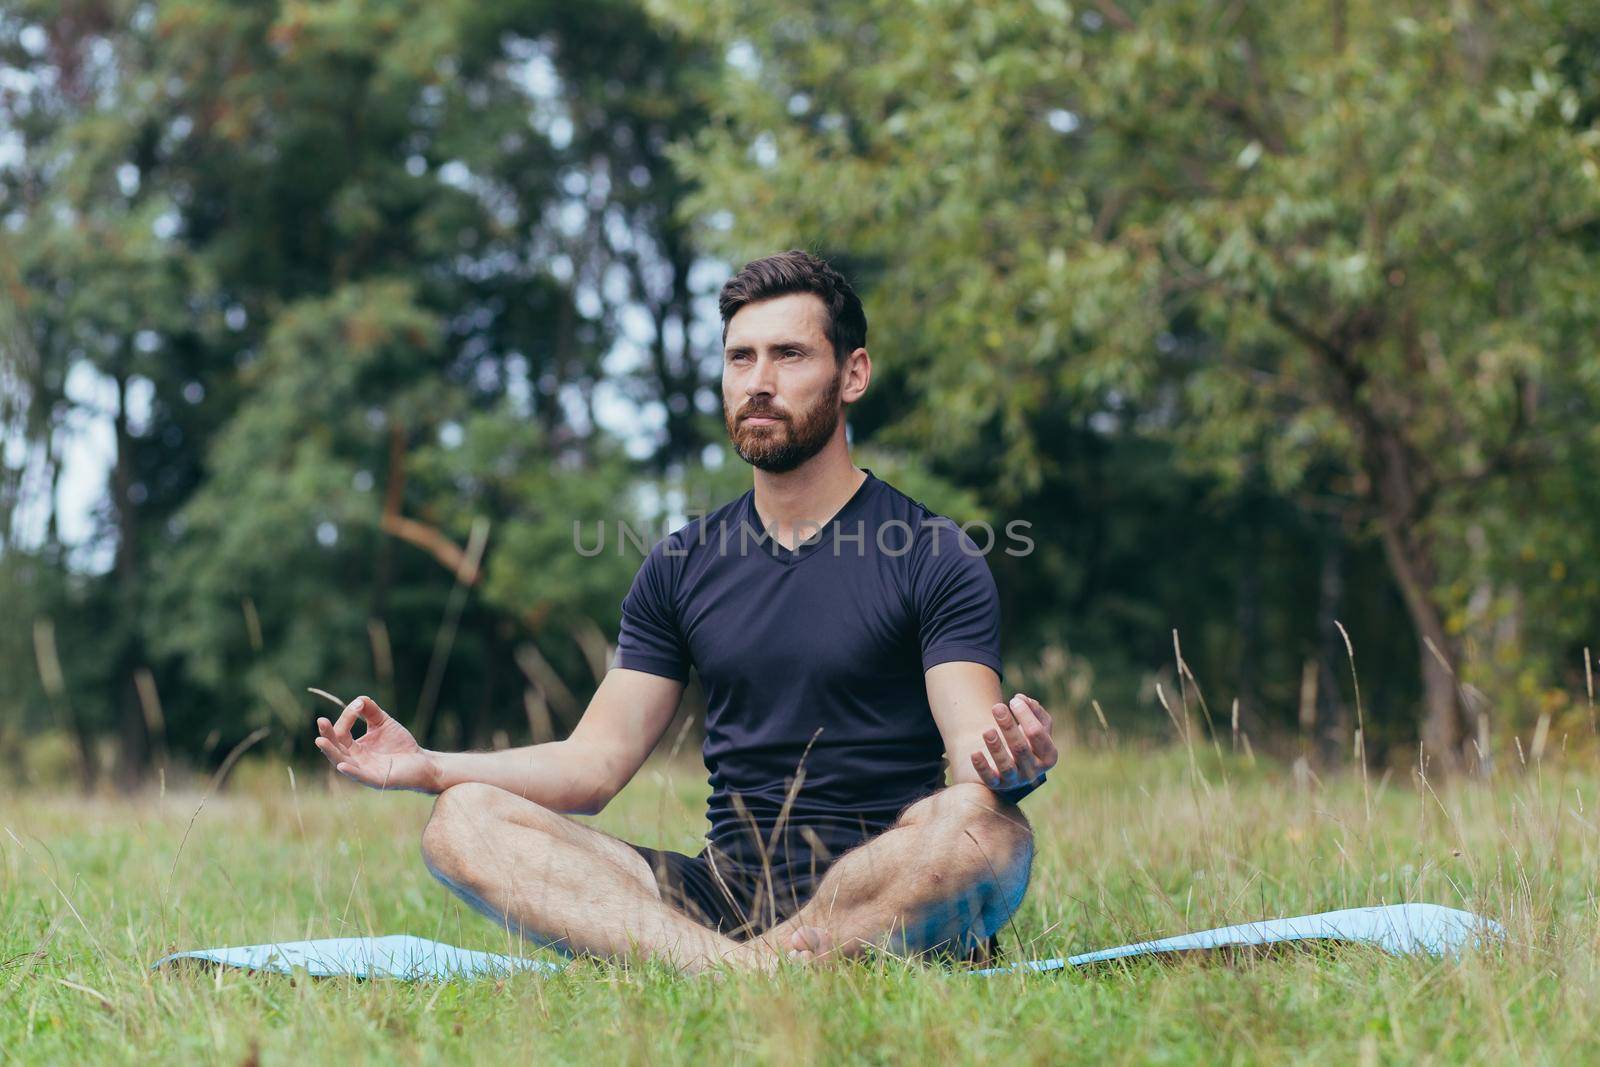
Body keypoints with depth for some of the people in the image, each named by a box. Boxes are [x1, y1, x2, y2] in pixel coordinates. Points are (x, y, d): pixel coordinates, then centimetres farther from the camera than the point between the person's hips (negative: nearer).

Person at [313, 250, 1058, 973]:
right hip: (722, 893, 4)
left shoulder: (938, 558, 2)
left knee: (984, 829, -36)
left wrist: (1010, 766, -36)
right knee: (463, 824, -17)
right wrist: (429, 768, -3)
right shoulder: (683, 566, 16)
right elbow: (594, 766, 12)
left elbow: (973, 753, -11)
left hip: (880, 896, -4)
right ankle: (740, 968, -39)